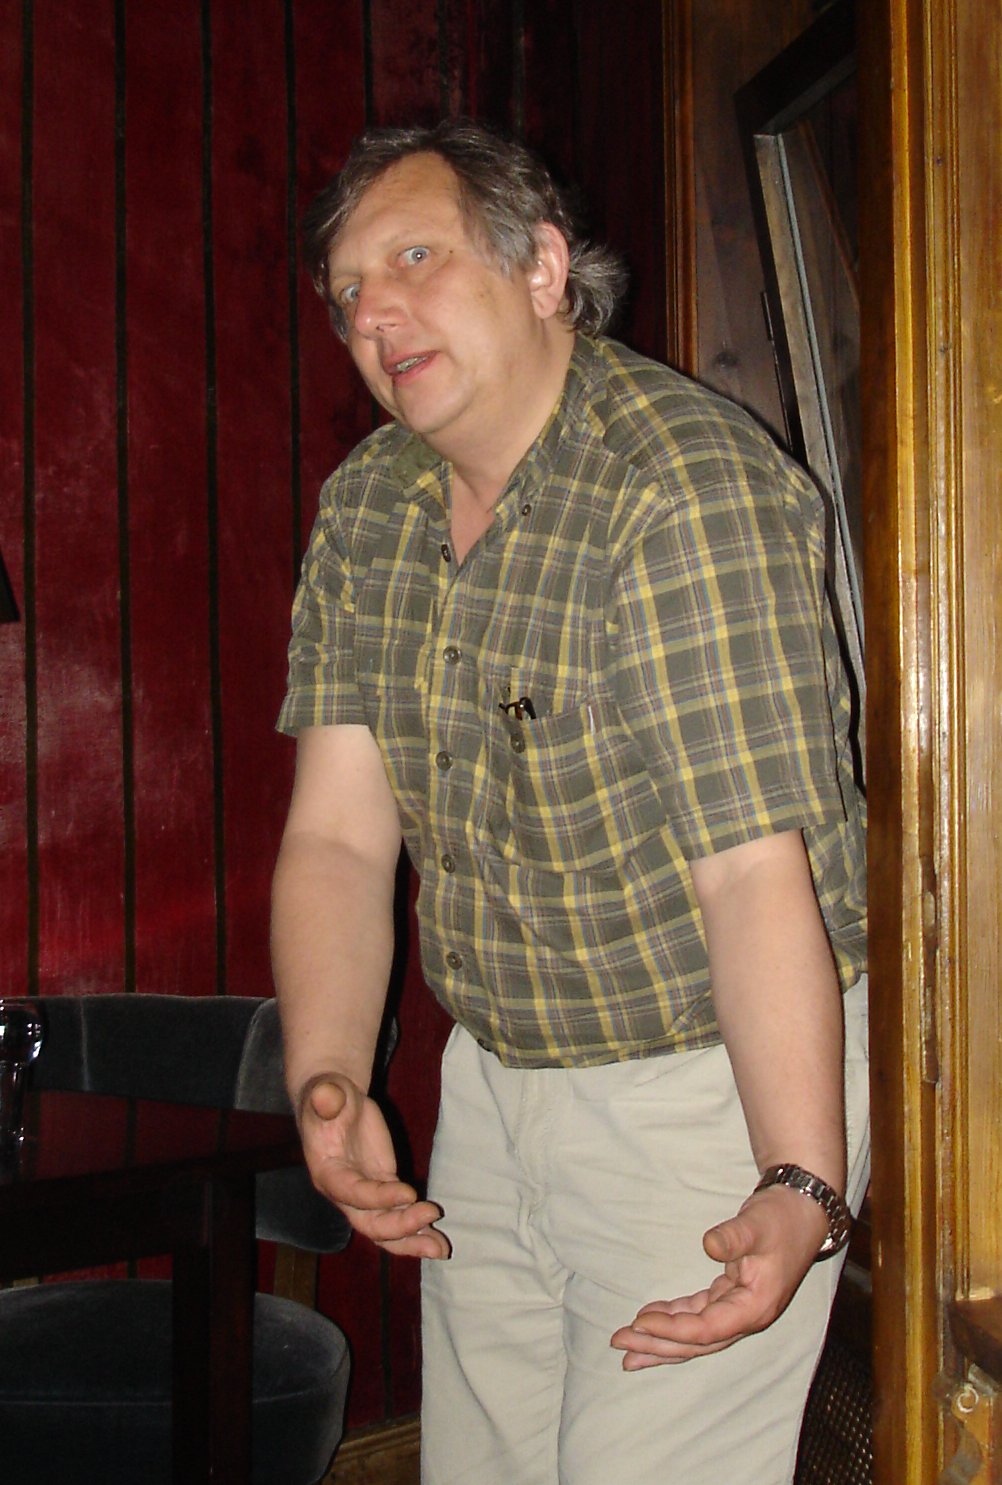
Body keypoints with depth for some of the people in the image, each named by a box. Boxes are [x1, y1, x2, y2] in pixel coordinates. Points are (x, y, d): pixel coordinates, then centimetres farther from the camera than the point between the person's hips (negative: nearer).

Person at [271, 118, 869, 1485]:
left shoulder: (686, 488, -22)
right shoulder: (364, 509, 1)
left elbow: (757, 868, -27)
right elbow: (338, 834, -2)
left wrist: (799, 1185, -33)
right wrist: (328, 1084, -16)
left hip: (717, 1083, -6)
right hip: (495, 1076, 7)